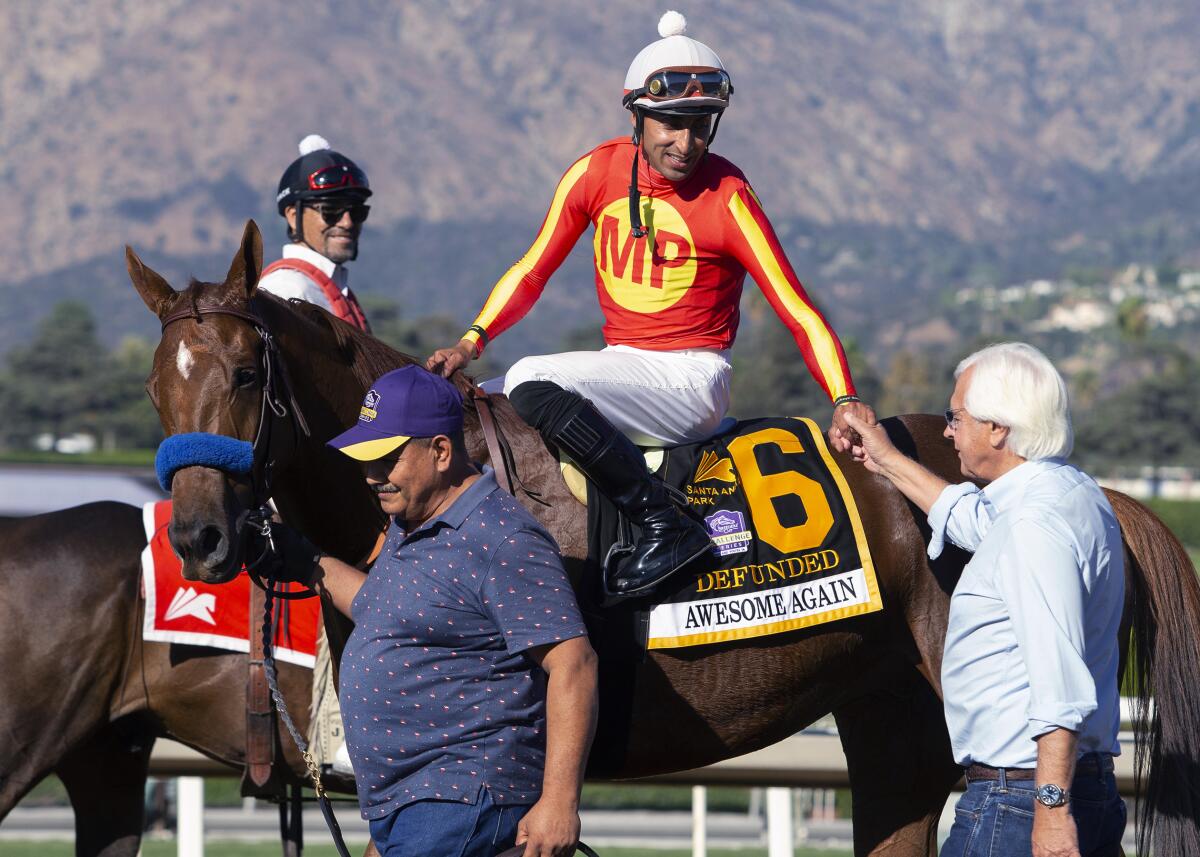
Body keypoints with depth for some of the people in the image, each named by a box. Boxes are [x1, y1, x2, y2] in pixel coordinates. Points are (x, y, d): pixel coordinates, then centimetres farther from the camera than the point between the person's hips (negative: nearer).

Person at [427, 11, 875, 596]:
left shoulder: (726, 197, -11)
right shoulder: (597, 173, 2)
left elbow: (797, 311, -11)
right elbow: (533, 272, 8)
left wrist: (845, 401, -22)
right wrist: (472, 342, -7)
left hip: (692, 378, -6)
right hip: (620, 366, 6)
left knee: (532, 384, -28)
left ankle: (667, 527, -28)